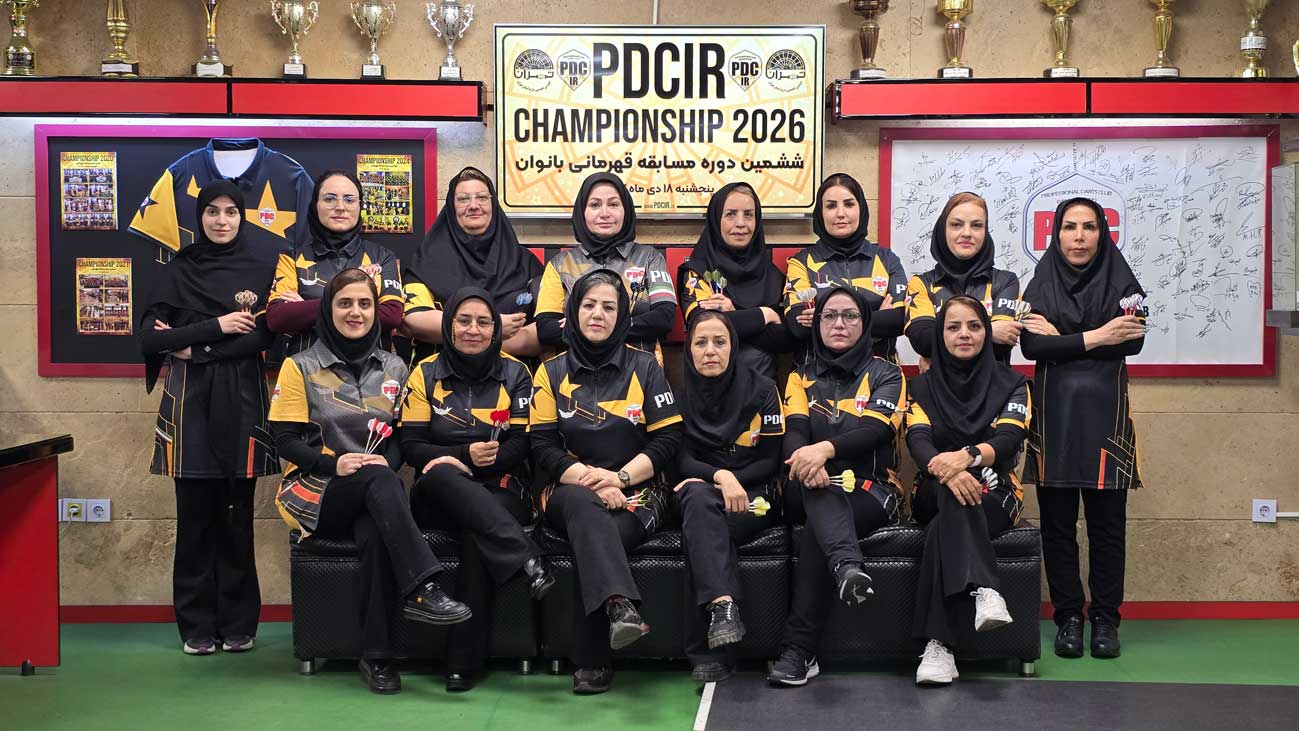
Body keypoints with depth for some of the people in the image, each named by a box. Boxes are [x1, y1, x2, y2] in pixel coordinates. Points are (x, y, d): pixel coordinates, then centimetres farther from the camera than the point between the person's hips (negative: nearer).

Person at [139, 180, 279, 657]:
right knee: (195, 515, 0)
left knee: (237, 516, 0)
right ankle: (197, 626, 8)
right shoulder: (178, 272, 9)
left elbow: (269, 334, -4)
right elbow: (149, 336, -1)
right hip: (189, 402, 0)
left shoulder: (261, 271, 8)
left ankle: (238, 624, 9)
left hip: (241, 402, 0)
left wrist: (194, 347, -9)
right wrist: (217, 325, -10)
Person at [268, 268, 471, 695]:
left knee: (375, 535, -36)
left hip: (373, 497, 2)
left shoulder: (393, 369, 18)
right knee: (378, 480, -37)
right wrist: (334, 463, -18)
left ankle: (377, 656, -33)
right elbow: (285, 440, 0)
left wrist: (387, 459, -12)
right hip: (315, 494, -2)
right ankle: (421, 588, -48)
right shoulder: (300, 367, 8)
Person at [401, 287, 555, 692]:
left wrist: (468, 461, -15)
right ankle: (527, 561, -49)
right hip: (441, 496, 1)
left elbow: (522, 445, 2)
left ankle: (464, 660, -32)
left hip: (501, 492, 0)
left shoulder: (515, 374, 10)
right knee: (440, 477, -37)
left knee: (478, 534, -35)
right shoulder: (426, 374, 10)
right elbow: (411, 446, 2)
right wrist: (465, 455, -15)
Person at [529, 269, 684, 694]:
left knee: (593, 538, -33)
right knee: (584, 504, -38)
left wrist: (619, 476, -13)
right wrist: (591, 480, -14)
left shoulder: (645, 368, 10)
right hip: (570, 492, 0)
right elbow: (543, 448, 3)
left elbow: (667, 440, 3)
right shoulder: (552, 373, 12)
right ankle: (620, 606, -58)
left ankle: (592, 661, -29)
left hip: (636, 493, 0)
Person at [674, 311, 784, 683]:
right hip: (700, 490, 1)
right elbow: (681, 459, -1)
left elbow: (771, 460, 2)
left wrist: (734, 481, -13)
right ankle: (723, 606, -57)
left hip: (751, 496, -1)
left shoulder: (761, 389, 3)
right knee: (698, 497, -38)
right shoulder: (679, 391, 6)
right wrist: (719, 476, -21)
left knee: (699, 532, -33)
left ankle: (706, 652, -35)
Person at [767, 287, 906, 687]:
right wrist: (803, 457, -27)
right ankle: (847, 565, -63)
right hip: (807, 496, 2)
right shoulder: (801, 377, 18)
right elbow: (794, 433, 0)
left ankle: (799, 651, -37)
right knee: (815, 481, -35)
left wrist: (826, 449, -30)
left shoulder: (885, 374, 11)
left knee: (816, 530, -33)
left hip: (870, 492, -2)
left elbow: (876, 429, -9)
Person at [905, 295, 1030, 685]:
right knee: (954, 494, -39)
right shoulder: (922, 386, 12)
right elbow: (918, 440, -7)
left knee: (942, 530, -36)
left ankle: (939, 644, -46)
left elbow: (1009, 437, -10)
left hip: (995, 496, 0)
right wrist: (945, 469, -33)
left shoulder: (1010, 384, 10)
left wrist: (968, 457, -34)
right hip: (933, 497, 1)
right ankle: (983, 590, -56)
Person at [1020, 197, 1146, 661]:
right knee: (1057, 524, 3)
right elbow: (1030, 346, -9)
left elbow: (1133, 341, -11)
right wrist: (1093, 337, -13)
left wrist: (1061, 338, -9)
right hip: (1053, 417, 1)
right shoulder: (1041, 285, 5)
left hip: (1104, 416, 0)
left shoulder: (1121, 283, 5)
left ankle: (1105, 619, 10)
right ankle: (1068, 617, 12)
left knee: (1107, 524, 1)